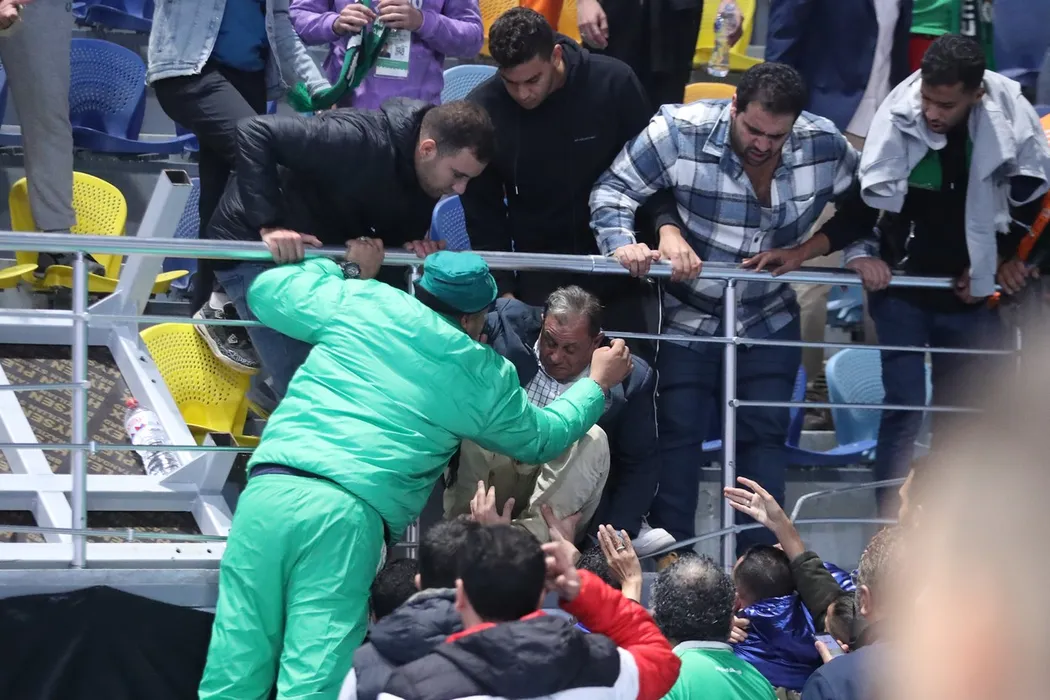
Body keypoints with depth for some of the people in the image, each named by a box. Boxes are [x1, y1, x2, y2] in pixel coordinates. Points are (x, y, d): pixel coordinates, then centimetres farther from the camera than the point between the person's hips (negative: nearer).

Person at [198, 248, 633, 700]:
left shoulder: (358, 302, 15)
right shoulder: (485, 377, 14)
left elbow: (267, 291, 32)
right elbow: (542, 437, 33)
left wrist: (349, 271, 45)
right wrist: (597, 383, 49)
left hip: (270, 490, 2)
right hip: (349, 514, -2)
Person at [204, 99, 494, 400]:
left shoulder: (430, 173, -7)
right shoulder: (361, 140, -32)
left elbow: (396, 236, 6)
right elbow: (254, 133, -35)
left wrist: (417, 249, -18)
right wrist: (269, 225, -37)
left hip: (316, 250, 8)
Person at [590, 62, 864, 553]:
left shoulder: (824, 146, -14)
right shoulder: (681, 133, -21)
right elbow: (613, 190, -12)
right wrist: (622, 244, -29)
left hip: (770, 322, 2)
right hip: (688, 319, -2)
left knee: (764, 437, 0)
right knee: (678, 433, -1)